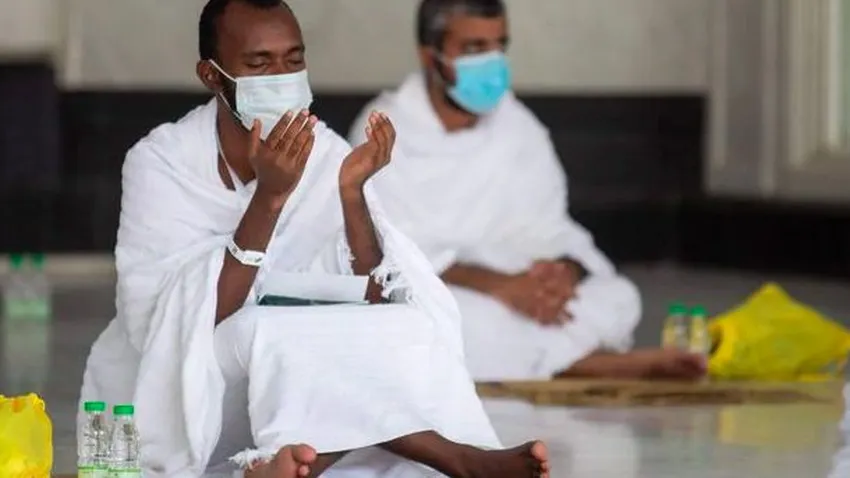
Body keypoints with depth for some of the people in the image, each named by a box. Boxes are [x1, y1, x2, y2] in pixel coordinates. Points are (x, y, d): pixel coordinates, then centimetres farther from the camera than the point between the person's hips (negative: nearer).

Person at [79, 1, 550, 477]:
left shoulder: (329, 156, -4)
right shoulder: (161, 162, -15)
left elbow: (373, 308, -13)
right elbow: (187, 326, -25)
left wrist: (352, 192, -27)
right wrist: (269, 197, -31)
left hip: (277, 393, 4)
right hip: (171, 399, -4)